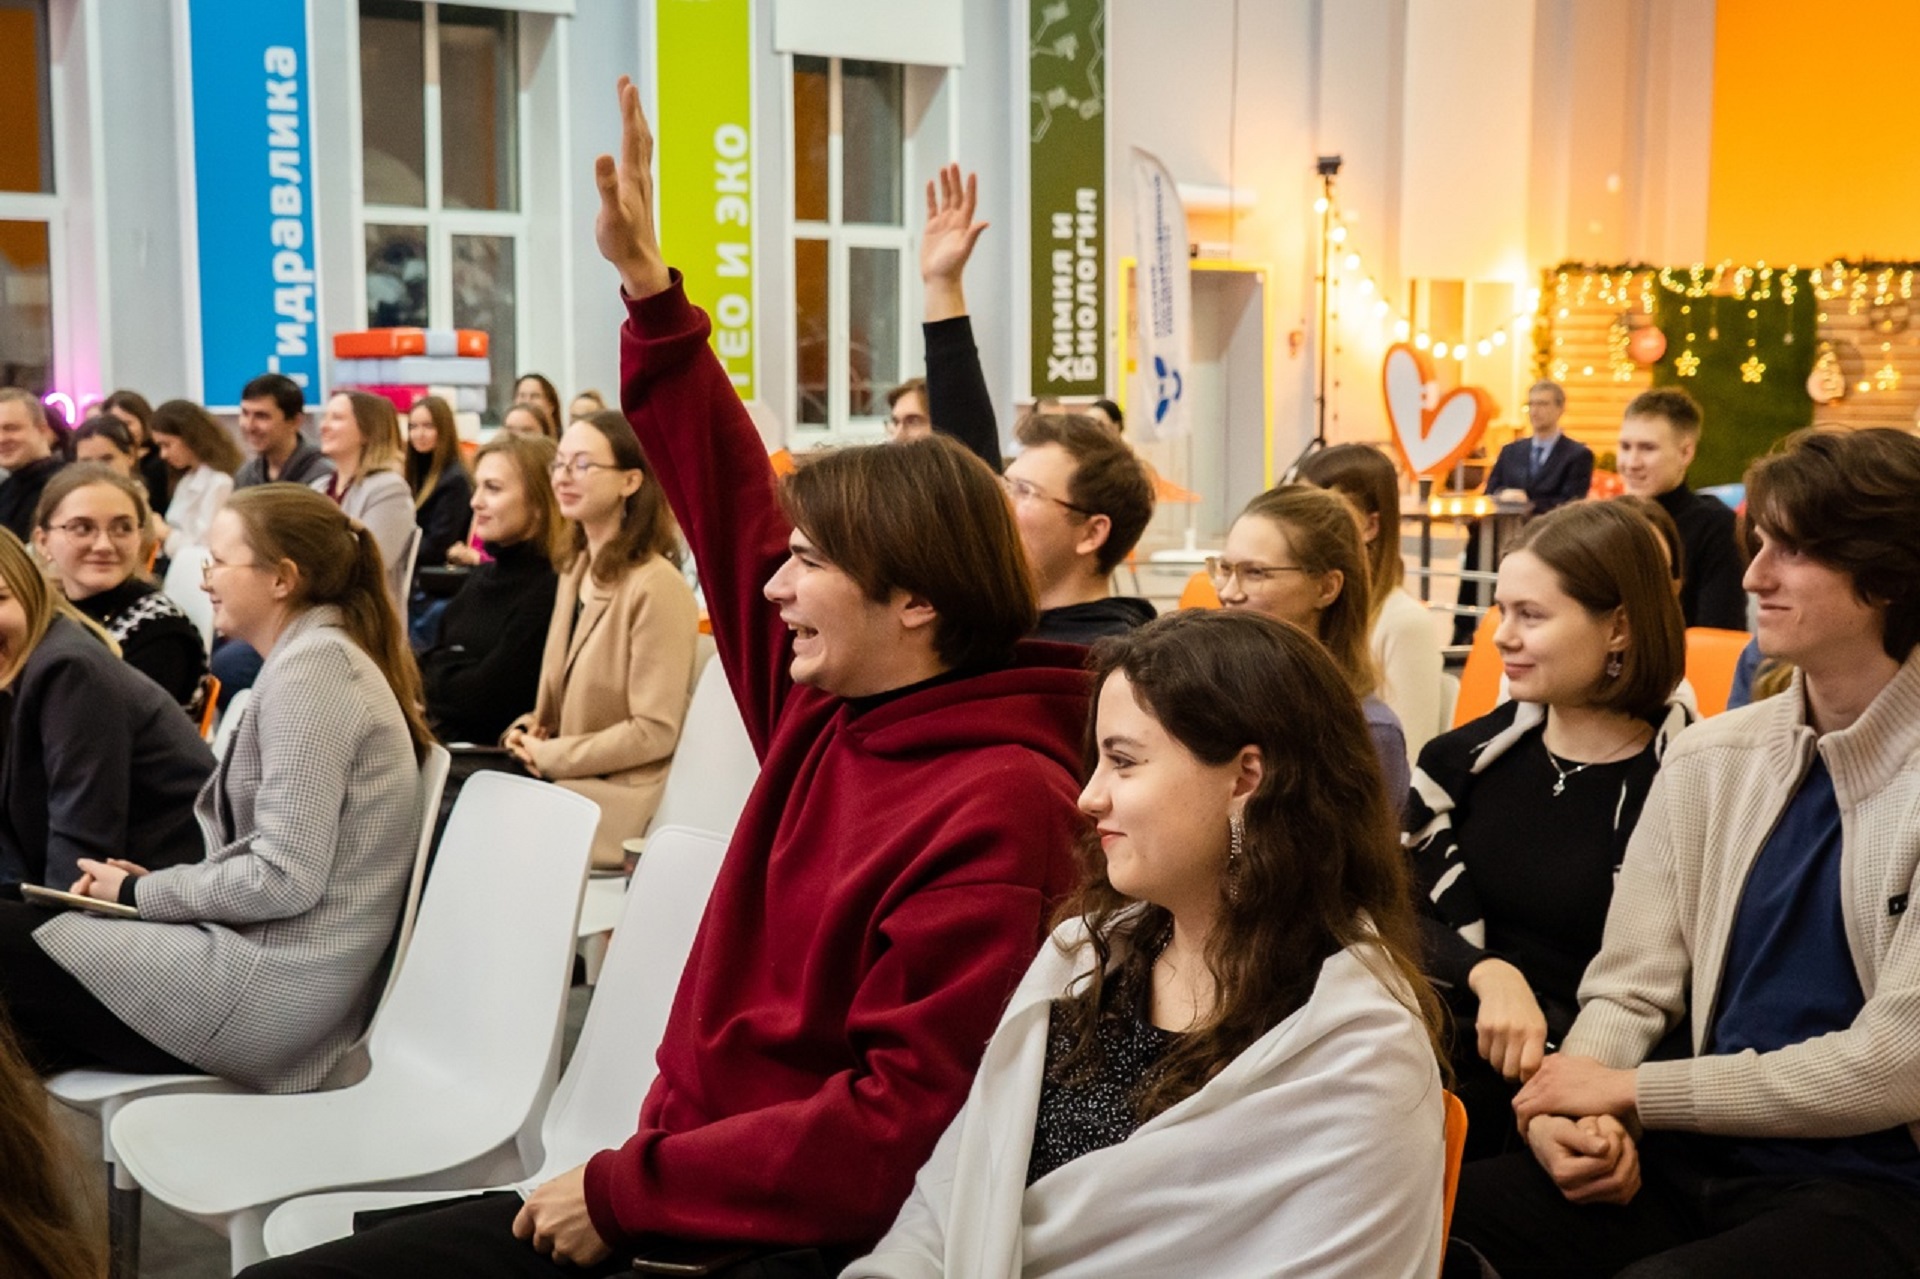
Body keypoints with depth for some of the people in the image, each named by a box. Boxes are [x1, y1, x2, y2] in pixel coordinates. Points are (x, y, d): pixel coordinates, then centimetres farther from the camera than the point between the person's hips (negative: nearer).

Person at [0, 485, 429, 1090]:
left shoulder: (310, 666, -15)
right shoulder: (319, 654, 16)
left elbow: (285, 877, -21)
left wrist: (138, 893, -8)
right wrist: (159, 883, 6)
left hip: (267, 984, -10)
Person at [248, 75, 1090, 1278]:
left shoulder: (995, 811, -18)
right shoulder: (826, 704, 5)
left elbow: (897, 1125, -22)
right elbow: (732, 506, 14)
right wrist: (649, 286, 13)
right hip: (678, 1180, 8)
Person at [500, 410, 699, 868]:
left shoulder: (657, 587, -16)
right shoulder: (576, 571, 13)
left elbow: (655, 732, -18)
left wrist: (551, 757, -12)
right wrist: (532, 729, 3)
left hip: (622, 794, -8)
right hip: (563, 776, 8)